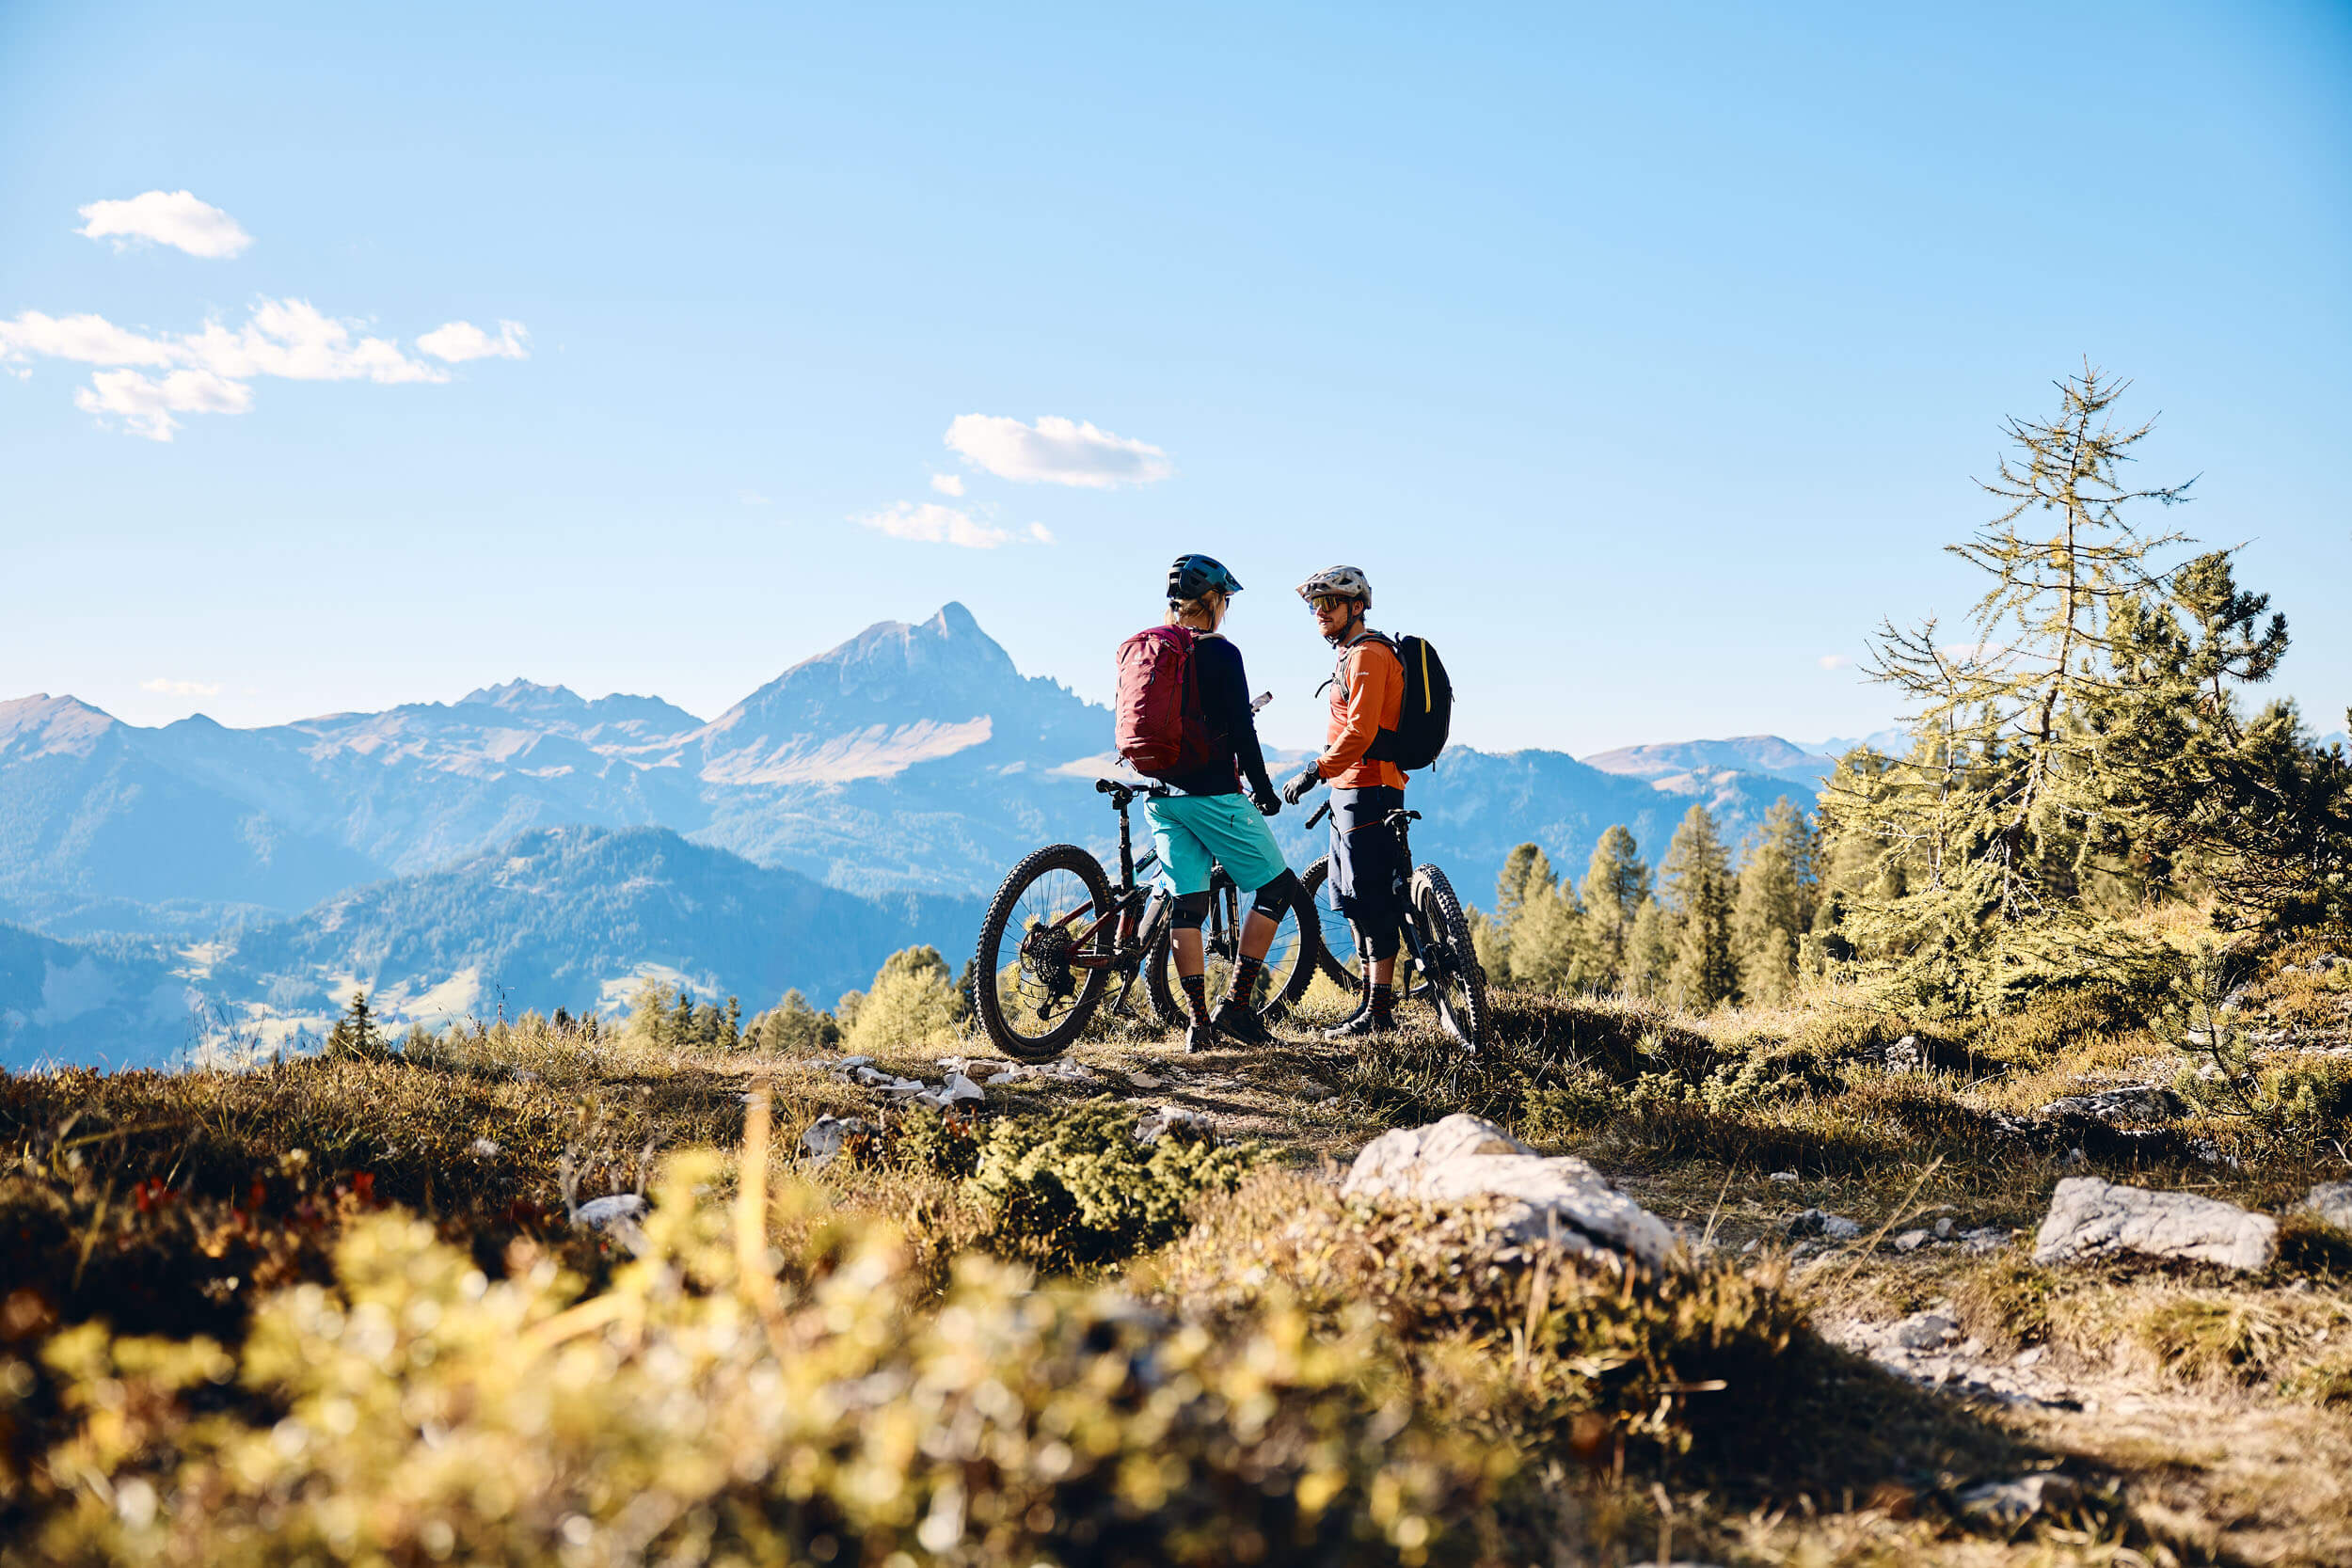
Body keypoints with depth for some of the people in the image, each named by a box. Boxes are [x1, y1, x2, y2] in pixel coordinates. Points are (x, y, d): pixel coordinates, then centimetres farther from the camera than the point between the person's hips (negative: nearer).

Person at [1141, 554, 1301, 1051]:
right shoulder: (1220, 653, -10)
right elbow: (1241, 730, -12)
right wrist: (1263, 790, -1)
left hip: (1161, 796, 7)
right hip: (1213, 794, -7)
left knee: (1186, 904, 8)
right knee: (1278, 885, 6)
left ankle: (1197, 1023, 6)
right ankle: (1236, 1005, 1)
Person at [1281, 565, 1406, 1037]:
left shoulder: (1369, 655, -13)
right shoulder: (1355, 656, 20)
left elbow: (1360, 733, -23)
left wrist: (1315, 772, -22)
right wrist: (1328, 778, 25)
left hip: (1367, 792, -11)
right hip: (1352, 791, 11)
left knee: (1373, 901, -9)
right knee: (1356, 902, 13)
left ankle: (1379, 1013, -8)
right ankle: (1371, 1003, 20)